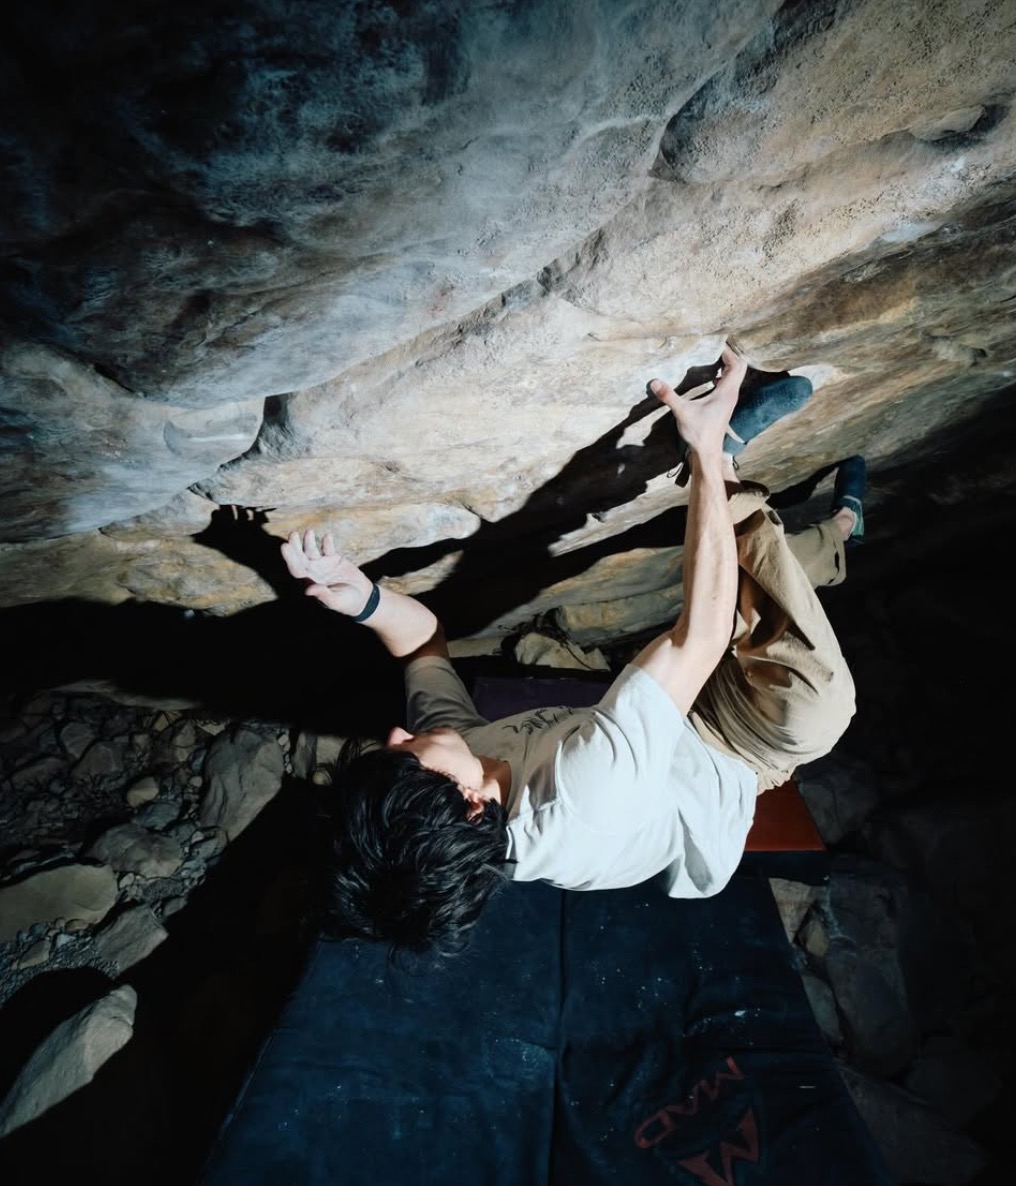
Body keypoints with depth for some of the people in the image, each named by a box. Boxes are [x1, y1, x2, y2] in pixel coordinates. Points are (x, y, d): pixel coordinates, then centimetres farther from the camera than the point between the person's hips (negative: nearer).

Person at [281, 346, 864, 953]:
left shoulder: (447, 748, -25)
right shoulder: (586, 791, -45)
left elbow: (424, 635, -11)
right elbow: (700, 638, -42)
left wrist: (363, 599, -34)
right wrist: (707, 452, -38)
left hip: (677, 729, 6)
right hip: (728, 759, -5)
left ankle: (838, 529, 20)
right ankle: (720, 447, -18)